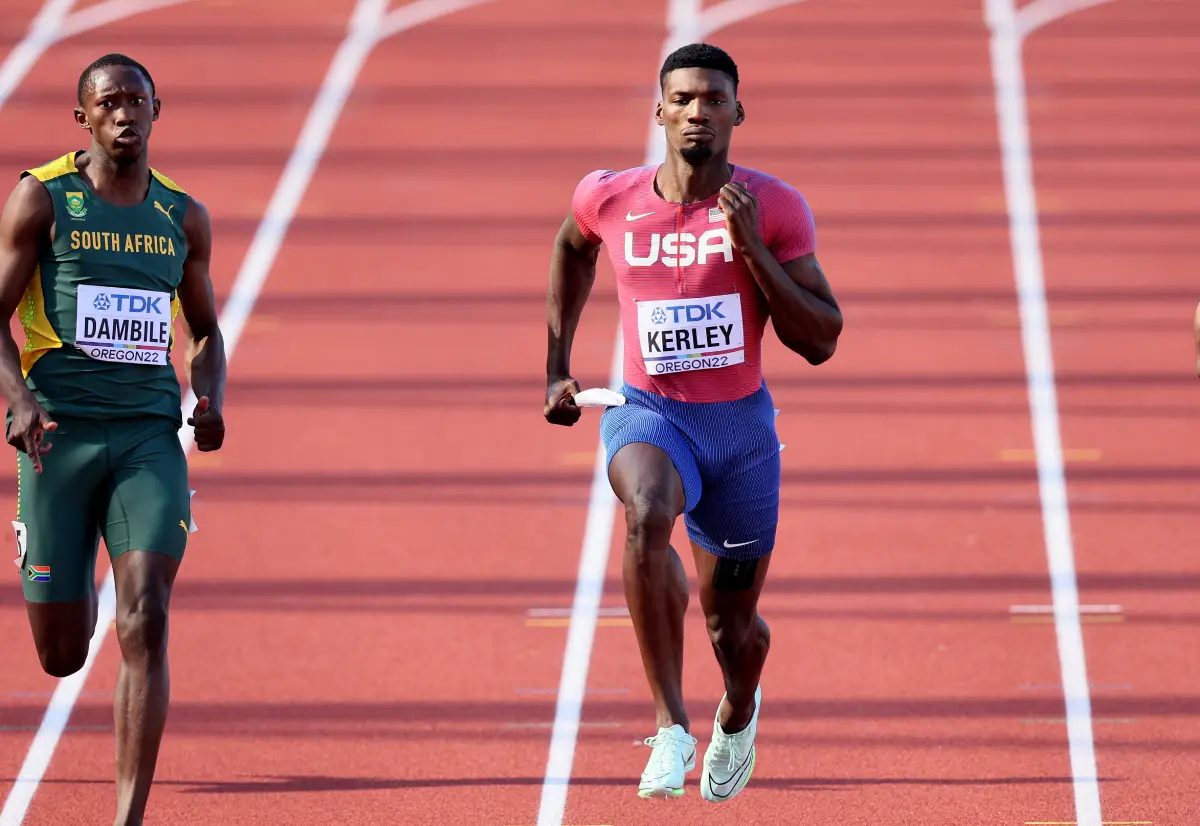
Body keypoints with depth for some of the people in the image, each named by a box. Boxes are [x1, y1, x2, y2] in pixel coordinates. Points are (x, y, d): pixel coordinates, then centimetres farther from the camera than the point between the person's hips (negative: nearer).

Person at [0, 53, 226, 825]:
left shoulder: (183, 217, 10)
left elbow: (205, 330, 22)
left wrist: (211, 398, 1)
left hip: (150, 437, 2)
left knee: (145, 622, -17)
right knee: (62, 654, 4)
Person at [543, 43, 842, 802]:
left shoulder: (776, 210, -11)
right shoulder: (608, 200, -6)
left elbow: (822, 342, -11)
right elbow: (573, 249, 20)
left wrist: (752, 248, -22)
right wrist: (558, 367, 16)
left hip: (741, 426, 1)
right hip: (648, 415, -1)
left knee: (733, 621, 14)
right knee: (646, 515, -37)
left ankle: (738, 713, 53)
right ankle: (672, 728, -32)